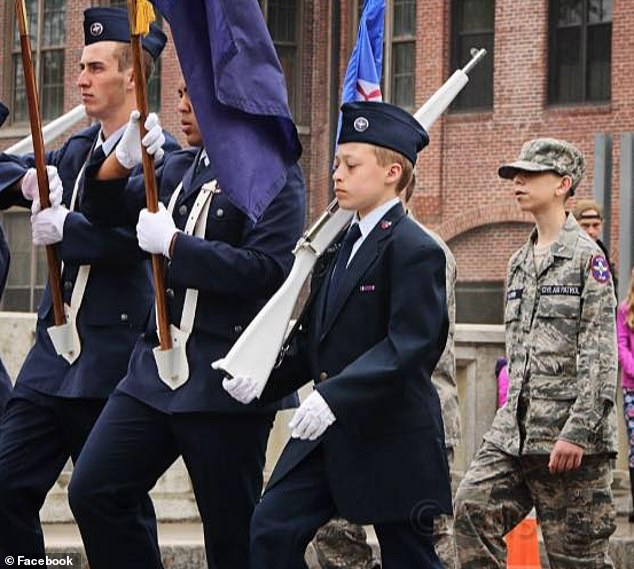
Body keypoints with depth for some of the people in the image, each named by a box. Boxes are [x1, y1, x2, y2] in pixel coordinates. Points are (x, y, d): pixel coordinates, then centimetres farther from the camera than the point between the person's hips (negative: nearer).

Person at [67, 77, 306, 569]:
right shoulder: (178, 168, 15)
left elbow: (267, 269, -20)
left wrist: (174, 244, -17)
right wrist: (117, 160, 4)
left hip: (226, 380, -7)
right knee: (93, 493, 0)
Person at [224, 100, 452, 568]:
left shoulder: (415, 250, -13)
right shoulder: (340, 247, 15)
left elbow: (411, 345, -23)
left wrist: (335, 395, -31)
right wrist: (265, 379, 0)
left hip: (392, 438, -8)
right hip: (328, 432, 8)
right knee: (272, 530, -2)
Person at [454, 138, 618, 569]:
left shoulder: (586, 256, -5)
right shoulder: (520, 263, 17)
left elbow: (600, 357, -12)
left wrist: (577, 432, -18)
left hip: (568, 436, -7)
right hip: (513, 431, 7)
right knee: (473, 506, -12)